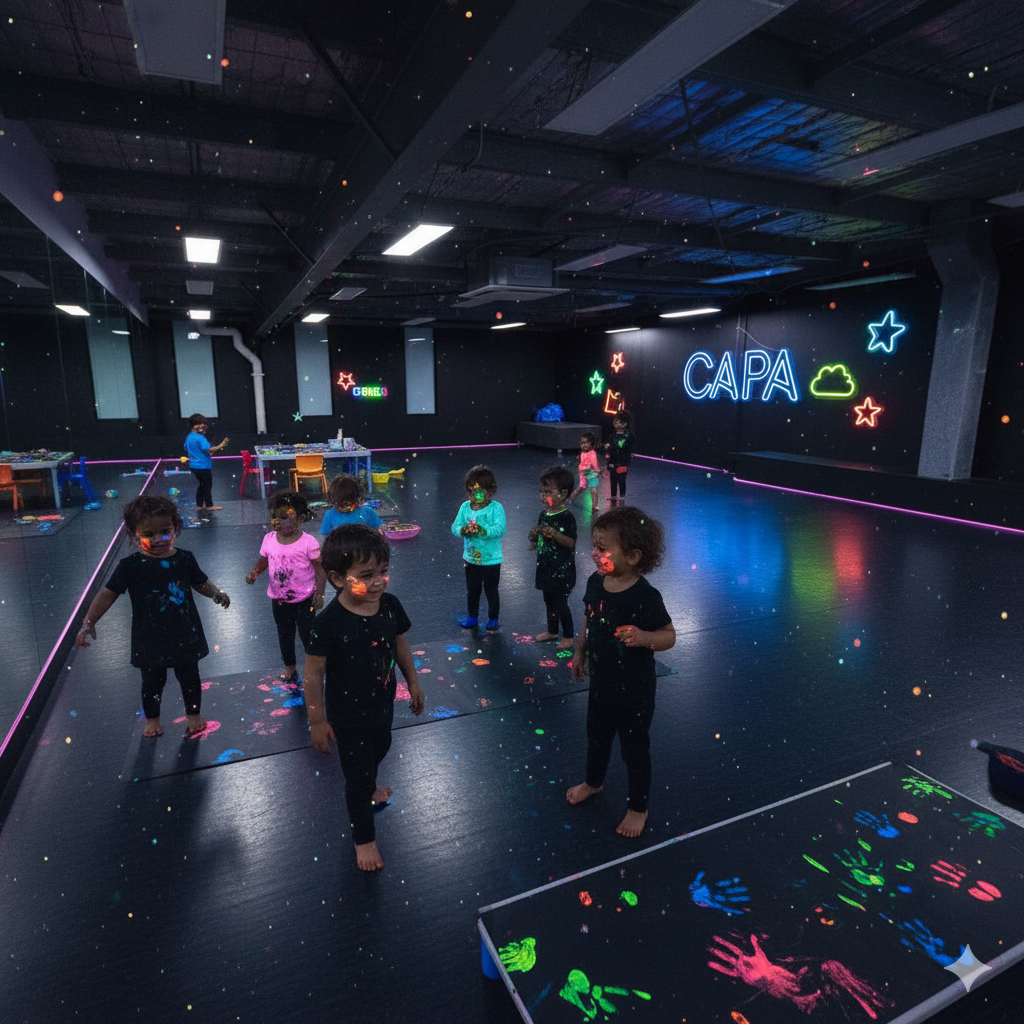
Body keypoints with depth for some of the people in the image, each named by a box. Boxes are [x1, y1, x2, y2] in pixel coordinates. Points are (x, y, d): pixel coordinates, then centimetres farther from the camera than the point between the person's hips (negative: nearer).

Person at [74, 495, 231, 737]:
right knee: (153, 680, 16)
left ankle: (193, 714, 38)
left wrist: (217, 595, -11)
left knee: (189, 676, 16)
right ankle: (152, 718, 41)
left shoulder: (185, 559, -5)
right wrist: (88, 622, -16)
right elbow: (108, 594, -10)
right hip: (151, 639, -2)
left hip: (185, 634, 2)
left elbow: (201, 582, 7)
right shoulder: (131, 566, -12)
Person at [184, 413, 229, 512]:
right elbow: (208, 450, -29)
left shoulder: (189, 437, 6)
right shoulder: (200, 438, -22)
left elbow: (186, 448, 18)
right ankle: (209, 506, 15)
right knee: (207, 485, 6)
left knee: (202, 484, 20)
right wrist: (220, 446, -32)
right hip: (203, 466, -9)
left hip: (194, 466, 9)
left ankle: (199, 505, 24)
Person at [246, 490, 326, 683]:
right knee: (284, 634, 21)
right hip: (278, 599, 5)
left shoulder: (308, 542, -20)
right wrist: (254, 572, -14)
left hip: (304, 599, -5)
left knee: (307, 634, 9)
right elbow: (263, 561, 7)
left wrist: (319, 593, -19)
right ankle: (289, 666, 42)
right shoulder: (269, 540, -6)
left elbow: (320, 568, -15)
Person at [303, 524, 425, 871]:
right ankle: (363, 838, 38)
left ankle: (368, 787, 67)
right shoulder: (329, 622, -32)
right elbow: (314, 672, -21)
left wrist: (412, 682, 10)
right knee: (358, 775, 12)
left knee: (380, 749, 33)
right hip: (348, 715, -6)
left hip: (382, 704, 6)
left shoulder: (390, 605, -15)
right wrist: (317, 720, -14)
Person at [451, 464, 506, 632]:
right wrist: (463, 530, -28)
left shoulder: (496, 508, -14)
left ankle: (493, 619, 27)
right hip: (471, 558, 4)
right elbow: (455, 526, -5)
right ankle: (472, 616, 37)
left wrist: (482, 530, -38)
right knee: (472, 590, 19)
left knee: (491, 591, 10)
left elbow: (500, 529, -24)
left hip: (491, 559, -4)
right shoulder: (465, 507, -1)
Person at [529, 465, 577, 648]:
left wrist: (554, 533, -33)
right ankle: (552, 631, 38)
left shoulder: (567, 517, -17)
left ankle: (568, 636, 19)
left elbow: (570, 542, -22)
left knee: (560, 603, 2)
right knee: (549, 601, 20)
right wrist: (535, 536, -6)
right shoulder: (543, 515, 6)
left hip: (561, 570, -8)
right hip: (546, 567, 8)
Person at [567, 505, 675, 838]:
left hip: (634, 689, -6)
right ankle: (593, 781, 55)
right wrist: (580, 652, 14)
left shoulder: (645, 597, -29)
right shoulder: (595, 583, -9)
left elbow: (669, 635, -20)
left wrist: (643, 637, -38)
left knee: (635, 747, 14)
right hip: (601, 680, 6)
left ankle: (638, 807, 37)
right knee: (596, 735, 28)